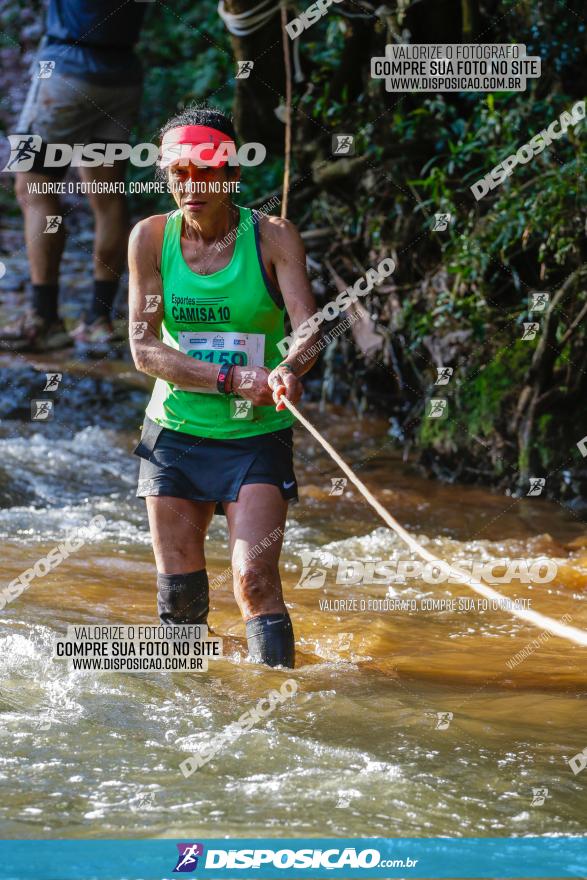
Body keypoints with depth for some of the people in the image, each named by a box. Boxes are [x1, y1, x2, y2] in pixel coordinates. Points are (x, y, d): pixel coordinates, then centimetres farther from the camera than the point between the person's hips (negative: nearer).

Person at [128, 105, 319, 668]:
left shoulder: (272, 237, -8)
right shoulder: (151, 238, -4)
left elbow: (308, 327, -18)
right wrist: (231, 378, -21)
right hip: (175, 431, 2)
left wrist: (289, 372, -42)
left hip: (256, 437, -2)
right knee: (179, 593, 6)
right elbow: (144, 347, -8)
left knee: (256, 582, -15)